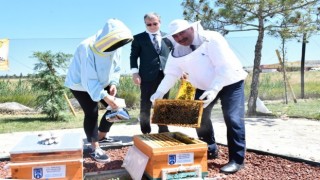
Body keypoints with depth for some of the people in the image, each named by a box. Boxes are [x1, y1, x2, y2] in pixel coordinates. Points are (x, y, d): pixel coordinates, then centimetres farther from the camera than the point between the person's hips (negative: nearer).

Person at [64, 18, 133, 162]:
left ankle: (101, 136, 25)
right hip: (81, 84, -6)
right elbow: (89, 79, -36)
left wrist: (113, 83, -18)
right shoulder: (87, 48, -35)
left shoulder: (115, 46, -15)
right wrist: (104, 96, -43)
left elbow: (116, 68, 0)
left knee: (115, 108, 2)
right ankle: (95, 149, 2)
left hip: (101, 82, 7)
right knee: (91, 113, -14)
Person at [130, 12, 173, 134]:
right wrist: (135, 72, -11)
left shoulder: (168, 37, 15)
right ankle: (145, 131, 20)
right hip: (147, 76, -2)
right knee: (145, 105, 3)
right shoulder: (138, 38, 7)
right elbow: (134, 56, 1)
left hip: (165, 75, 2)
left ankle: (163, 130, 21)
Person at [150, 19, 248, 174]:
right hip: (204, 86, 6)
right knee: (200, 117, 6)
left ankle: (236, 159, -4)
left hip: (229, 82, -6)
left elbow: (225, 67, -30)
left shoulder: (211, 39, -25)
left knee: (233, 119, -14)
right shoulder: (176, 52, -8)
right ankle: (210, 151, 25)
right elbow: (171, 74, -5)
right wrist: (159, 93, -18)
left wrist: (213, 90, -40)